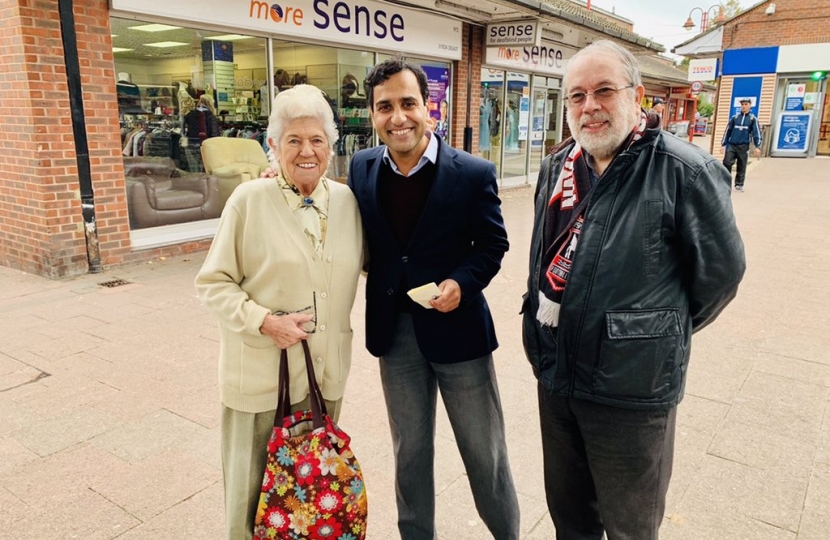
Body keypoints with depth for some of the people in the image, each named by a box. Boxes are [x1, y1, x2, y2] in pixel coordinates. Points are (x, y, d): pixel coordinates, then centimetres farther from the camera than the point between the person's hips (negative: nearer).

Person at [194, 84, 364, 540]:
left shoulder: (346, 199, 2)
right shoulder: (249, 199, -10)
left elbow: (367, 263, 16)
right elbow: (213, 283, -8)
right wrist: (265, 321, -19)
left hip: (327, 371, 4)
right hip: (261, 373, -3)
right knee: (254, 491, 12)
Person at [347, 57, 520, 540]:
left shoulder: (474, 173, -12)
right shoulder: (362, 168, -2)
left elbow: (493, 244, -4)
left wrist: (463, 282, -19)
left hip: (457, 324, -3)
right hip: (394, 330, 3)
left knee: (483, 451, 14)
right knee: (410, 450, 20)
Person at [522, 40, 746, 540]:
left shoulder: (685, 170, -16)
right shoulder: (557, 167, 5)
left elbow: (720, 271, -7)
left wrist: (663, 332, 4)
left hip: (632, 387, -5)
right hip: (556, 374, 6)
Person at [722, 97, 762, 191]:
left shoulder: (753, 119, 2)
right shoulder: (735, 117, 7)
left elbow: (757, 133, 0)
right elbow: (728, 130, 10)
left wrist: (757, 146, -8)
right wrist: (723, 144, 9)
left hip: (743, 146, -1)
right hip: (731, 145, 1)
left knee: (741, 166, 6)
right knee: (727, 163, -11)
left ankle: (739, 185, 14)